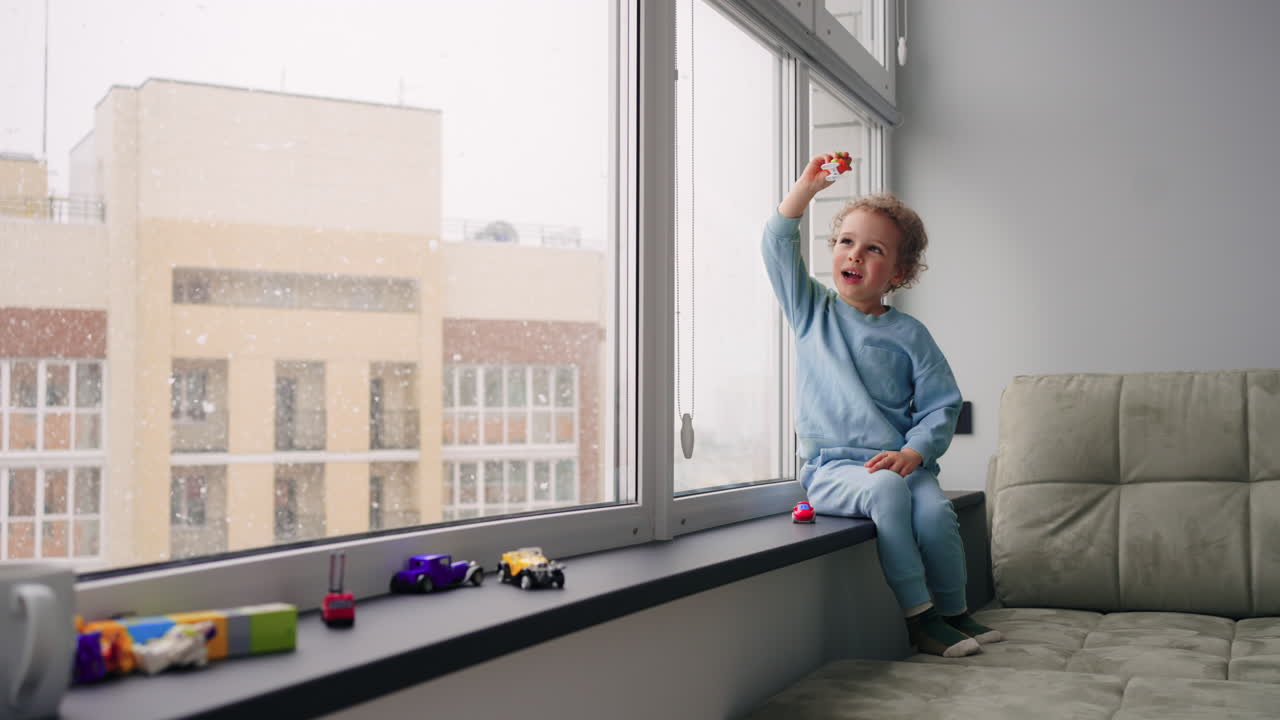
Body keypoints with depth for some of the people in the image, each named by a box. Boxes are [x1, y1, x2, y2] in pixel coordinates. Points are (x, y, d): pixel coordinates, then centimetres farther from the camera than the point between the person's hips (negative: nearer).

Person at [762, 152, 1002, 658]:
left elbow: (941, 405, 3)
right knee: (885, 489, -33)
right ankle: (918, 615, -23)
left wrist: (913, 452, -13)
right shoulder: (813, 311, 11)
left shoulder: (908, 334, 7)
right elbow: (779, 247, 2)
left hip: (902, 461, 1)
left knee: (935, 511, -28)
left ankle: (953, 612, -4)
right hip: (831, 467, -1)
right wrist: (806, 187, -4)